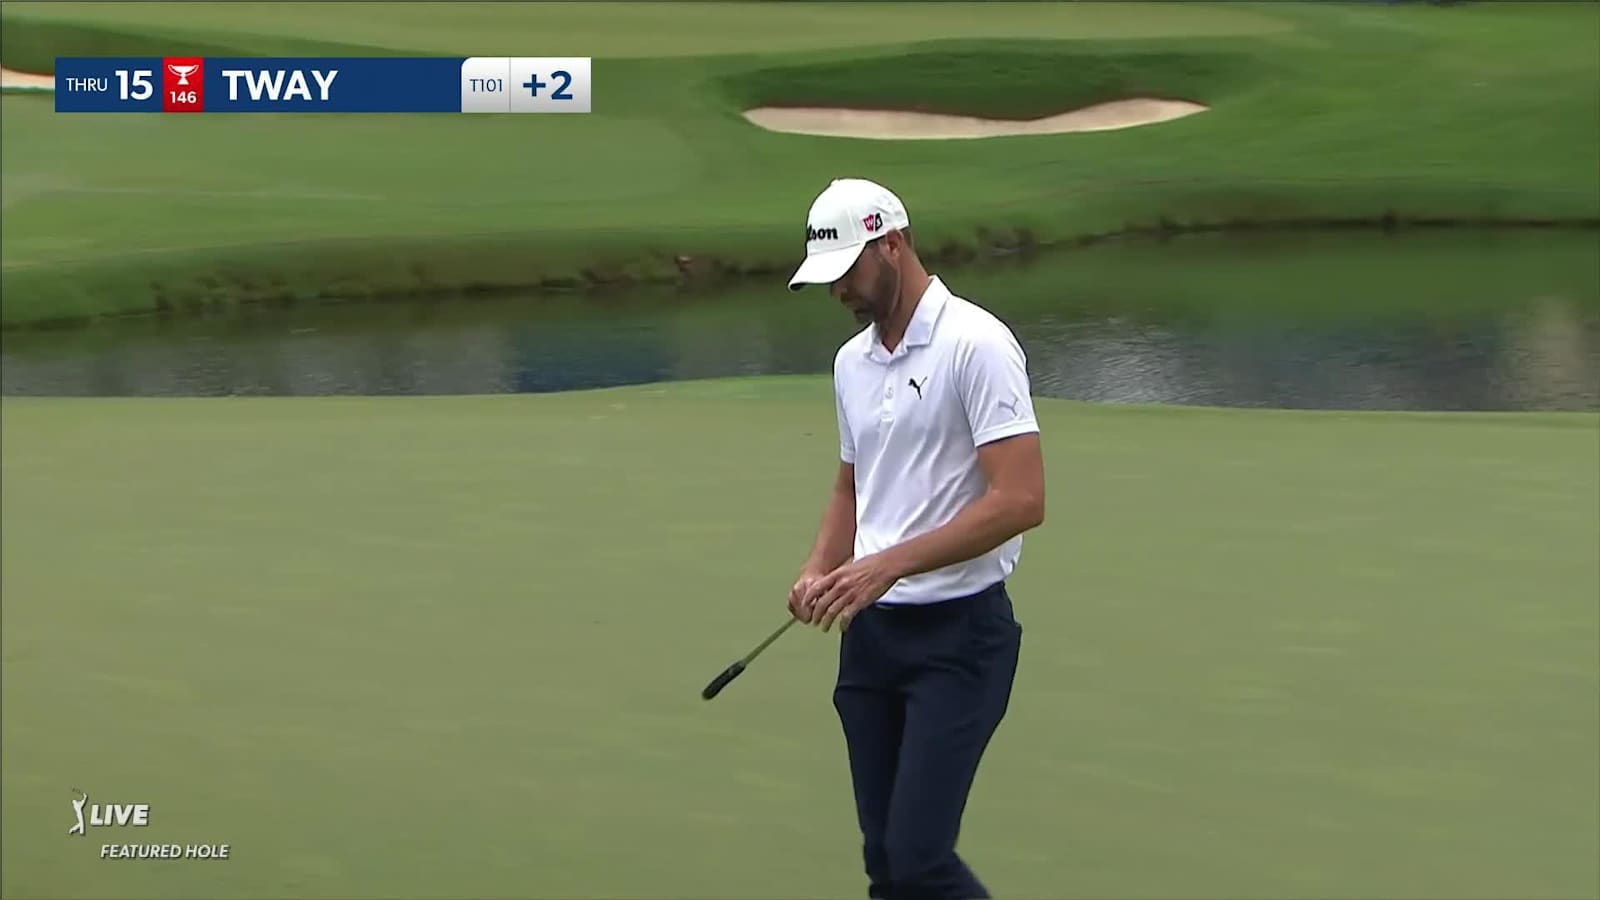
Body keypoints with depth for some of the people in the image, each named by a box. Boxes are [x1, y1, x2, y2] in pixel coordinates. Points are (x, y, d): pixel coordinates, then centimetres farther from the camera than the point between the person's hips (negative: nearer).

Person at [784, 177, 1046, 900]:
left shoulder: (976, 344, -14)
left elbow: (1021, 500, -21)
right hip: (872, 628, 8)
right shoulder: (852, 361, 12)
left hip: (959, 631, -8)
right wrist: (821, 570, 3)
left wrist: (890, 563, -23)